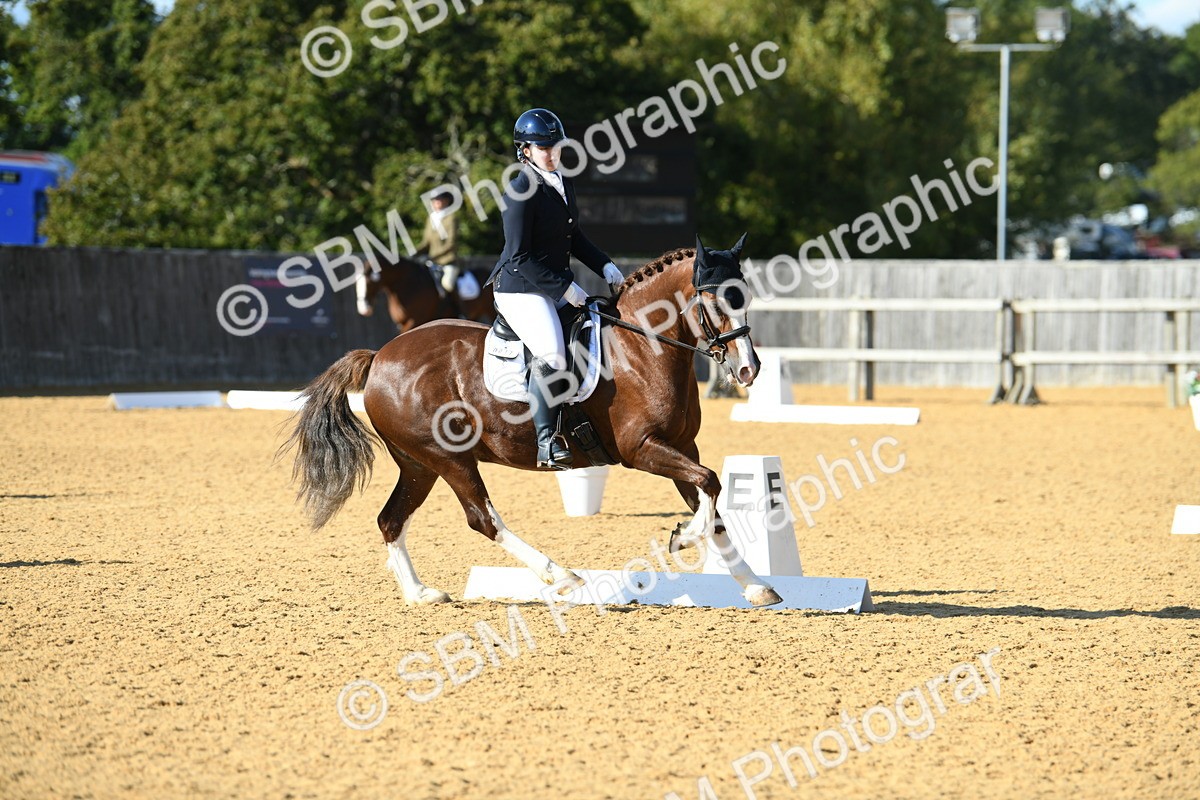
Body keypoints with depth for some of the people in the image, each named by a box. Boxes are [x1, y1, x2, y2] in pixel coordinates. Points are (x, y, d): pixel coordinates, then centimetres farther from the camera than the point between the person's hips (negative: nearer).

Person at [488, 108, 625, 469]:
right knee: (551, 357, -27)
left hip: (561, 286, 9)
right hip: (521, 290, -9)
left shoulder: (564, 185, 10)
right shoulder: (520, 192, -16)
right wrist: (564, 287, -20)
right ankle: (547, 443, -25)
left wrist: (604, 266, 8)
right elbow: (520, 257, -18)